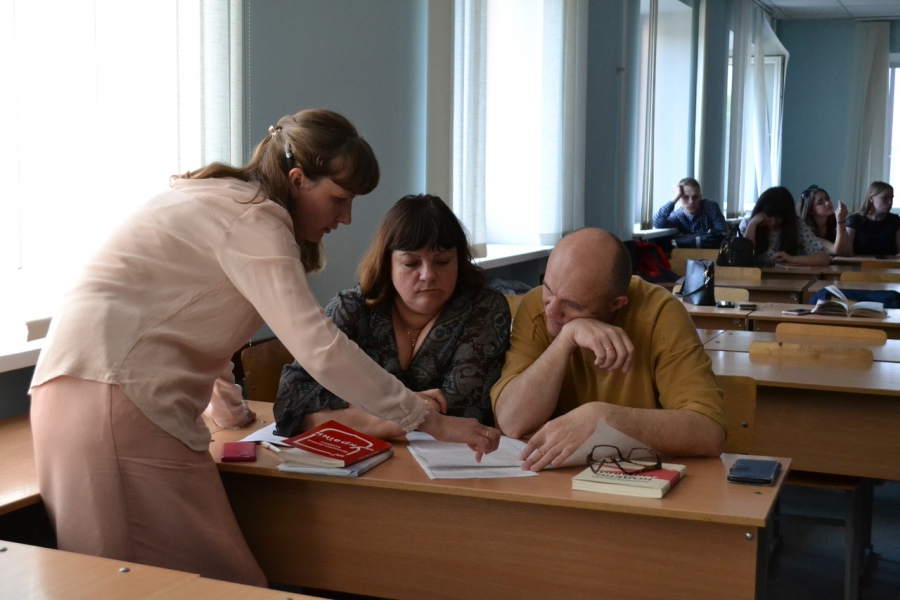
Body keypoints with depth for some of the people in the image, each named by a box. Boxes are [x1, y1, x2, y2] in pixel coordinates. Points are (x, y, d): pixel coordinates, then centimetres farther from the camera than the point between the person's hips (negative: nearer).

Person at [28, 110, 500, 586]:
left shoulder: (224, 199, 18)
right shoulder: (252, 219, -11)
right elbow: (319, 347, -21)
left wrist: (225, 400, 33)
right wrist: (427, 419, -16)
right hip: (121, 397, -10)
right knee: (215, 580, -6)